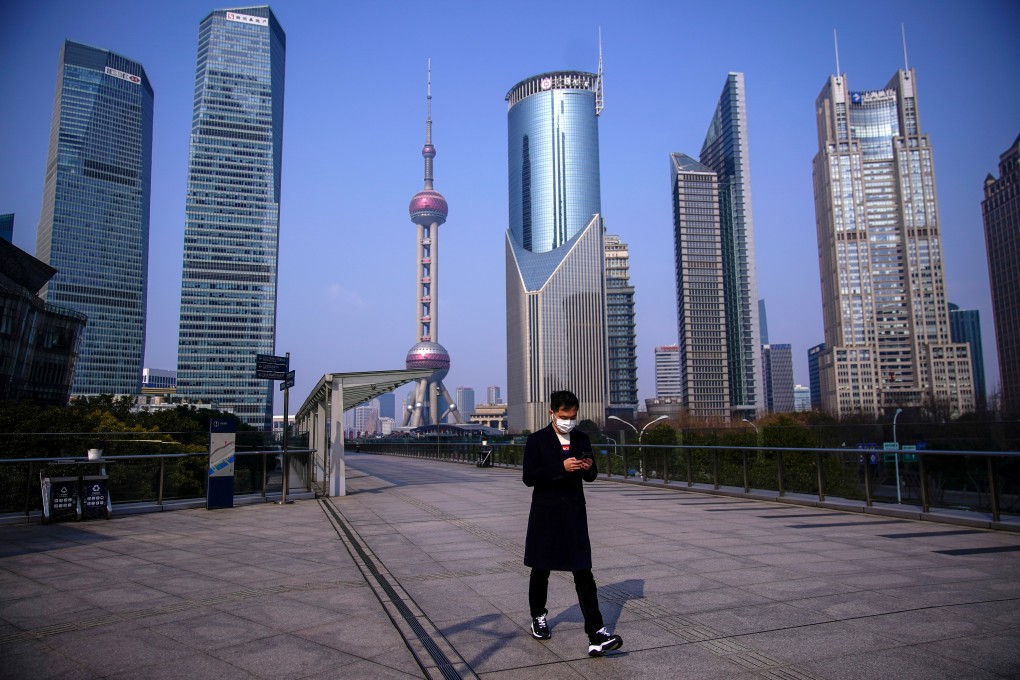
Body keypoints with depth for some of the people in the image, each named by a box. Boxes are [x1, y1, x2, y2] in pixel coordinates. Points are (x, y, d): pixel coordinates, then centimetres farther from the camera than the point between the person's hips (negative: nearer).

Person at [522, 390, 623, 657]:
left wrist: (589, 468, -11)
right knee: (541, 570, 14)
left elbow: (591, 477, 14)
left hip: (574, 514, 2)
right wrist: (561, 467, -23)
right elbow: (529, 477, -13)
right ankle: (538, 617, 36)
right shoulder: (537, 440, -6)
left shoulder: (582, 439, 6)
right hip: (546, 514, -2)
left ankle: (596, 636, -6)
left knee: (583, 573, -5)